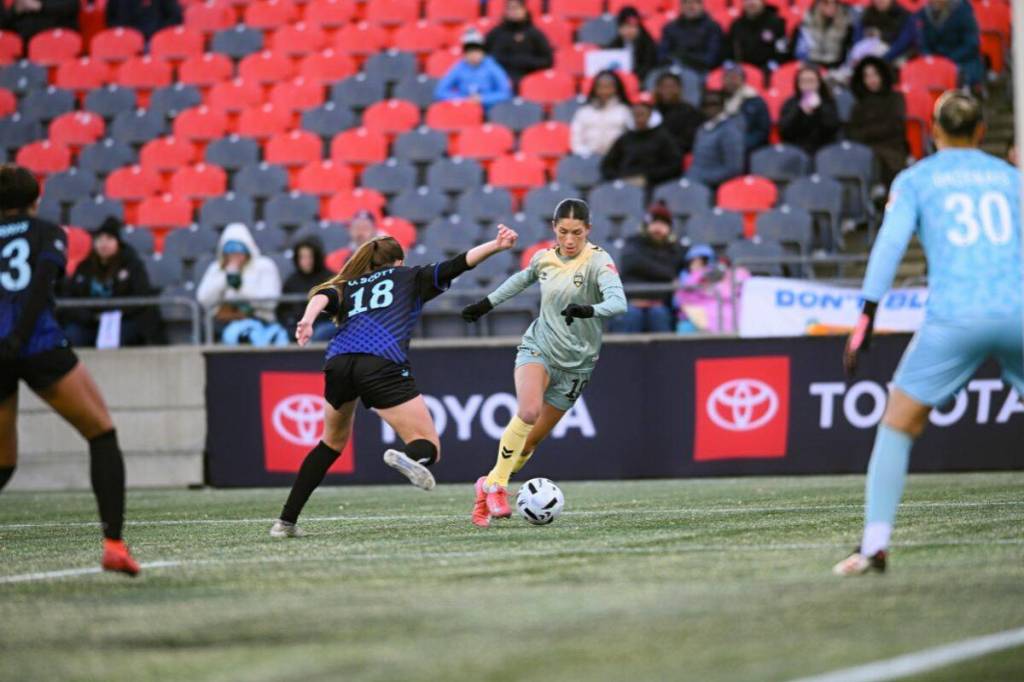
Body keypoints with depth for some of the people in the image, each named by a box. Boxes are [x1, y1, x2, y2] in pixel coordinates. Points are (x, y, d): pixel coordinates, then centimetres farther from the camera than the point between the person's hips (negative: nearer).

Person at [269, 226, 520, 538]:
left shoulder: (346, 286, 32)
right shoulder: (409, 277, 28)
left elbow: (323, 296, 9)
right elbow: (457, 265, 15)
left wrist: (308, 320, -8)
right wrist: (497, 245, 13)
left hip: (338, 361, 4)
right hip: (382, 365, -4)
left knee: (333, 442, 29)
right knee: (428, 447, -1)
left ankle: (286, 521, 23)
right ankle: (409, 457, -40)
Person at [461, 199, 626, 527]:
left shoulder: (598, 261, -14)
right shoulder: (544, 258, 0)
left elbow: (618, 301, -31)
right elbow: (522, 279, 25)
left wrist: (589, 310, -50)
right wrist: (486, 304, 29)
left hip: (576, 362, -1)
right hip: (538, 347, 1)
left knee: (533, 438, 4)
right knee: (528, 411, -28)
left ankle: (489, 486, 24)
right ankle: (496, 484, -18)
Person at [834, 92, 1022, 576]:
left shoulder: (914, 179, 12)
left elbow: (889, 244, -1)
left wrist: (866, 318, -5)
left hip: (954, 317, -2)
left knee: (897, 426, 8)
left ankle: (875, 544, -3)